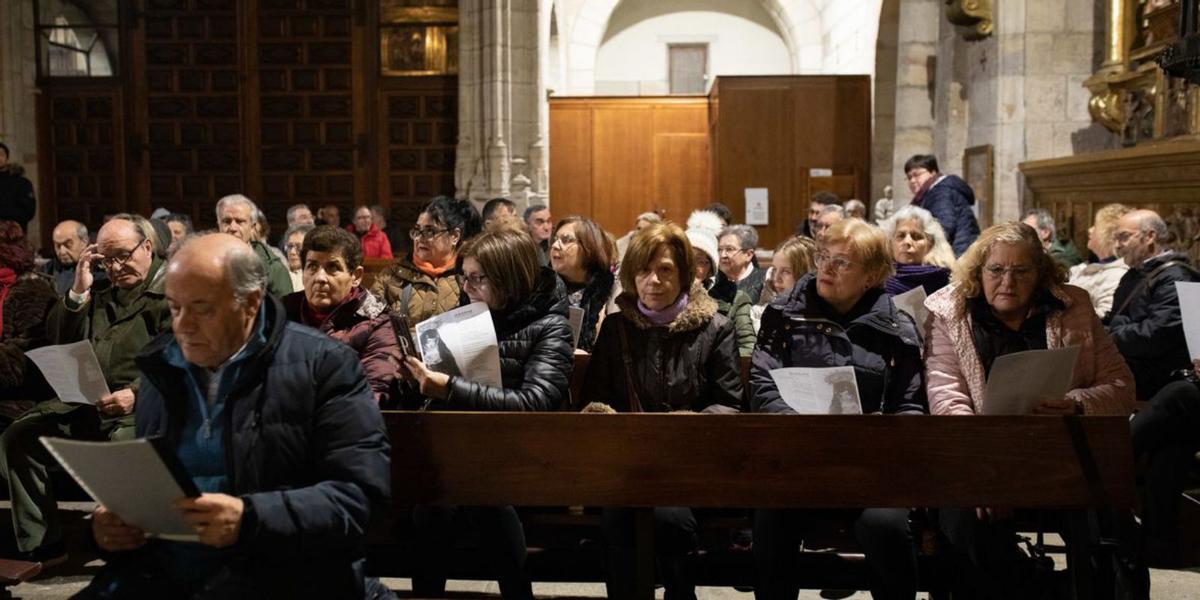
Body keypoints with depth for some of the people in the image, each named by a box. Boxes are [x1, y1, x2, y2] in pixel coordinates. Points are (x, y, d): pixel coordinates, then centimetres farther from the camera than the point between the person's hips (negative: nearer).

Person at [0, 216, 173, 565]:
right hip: (84, 402, 7)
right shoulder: (100, 291, 24)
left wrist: (136, 394, -27)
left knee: (124, 445, -37)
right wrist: (78, 292, 4)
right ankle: (43, 547, -3)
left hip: (144, 405, -7)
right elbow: (57, 339, 18)